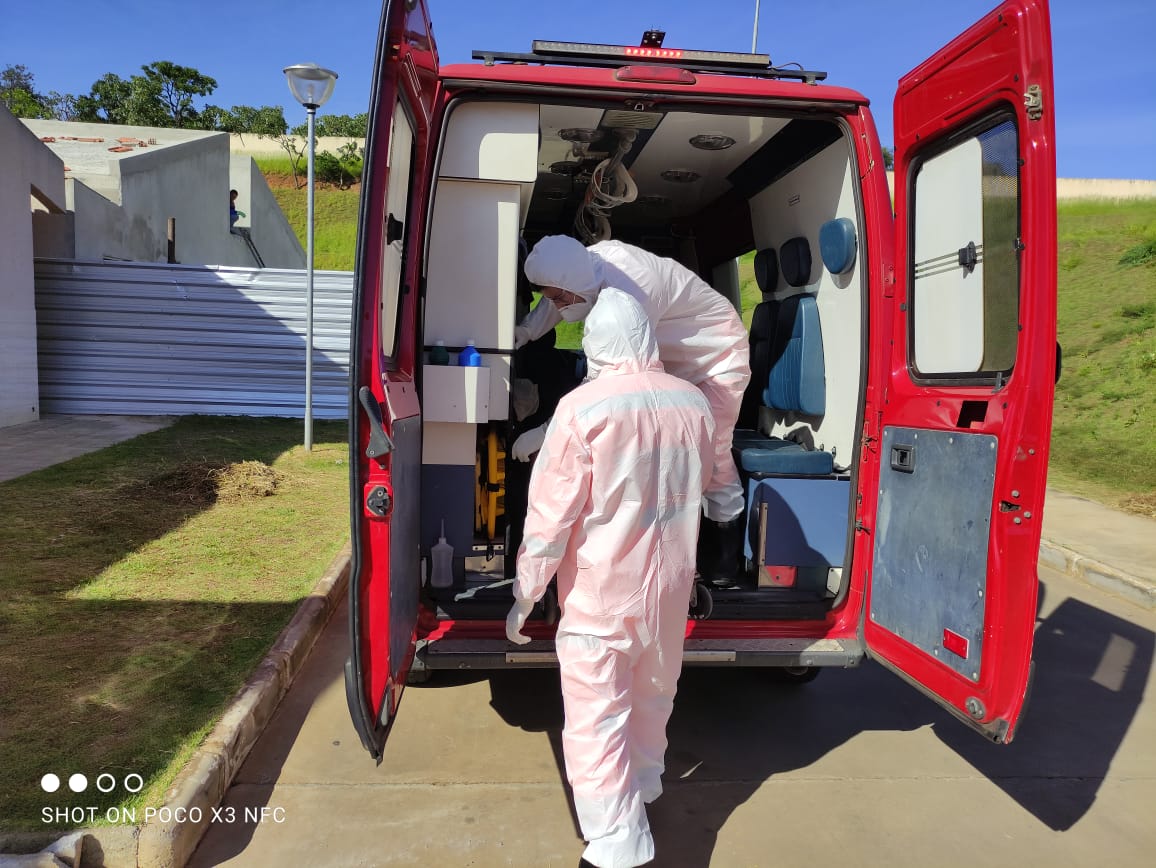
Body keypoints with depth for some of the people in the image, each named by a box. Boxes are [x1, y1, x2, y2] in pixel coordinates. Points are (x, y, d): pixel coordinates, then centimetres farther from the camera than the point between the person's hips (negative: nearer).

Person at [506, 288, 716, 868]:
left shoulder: (582, 407, -19)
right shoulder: (694, 404, -2)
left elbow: (550, 515, -16)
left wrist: (524, 596, -6)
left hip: (599, 596, -6)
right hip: (670, 588, 6)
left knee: (597, 721, 5)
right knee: (652, 698, 25)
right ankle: (642, 787, 48)